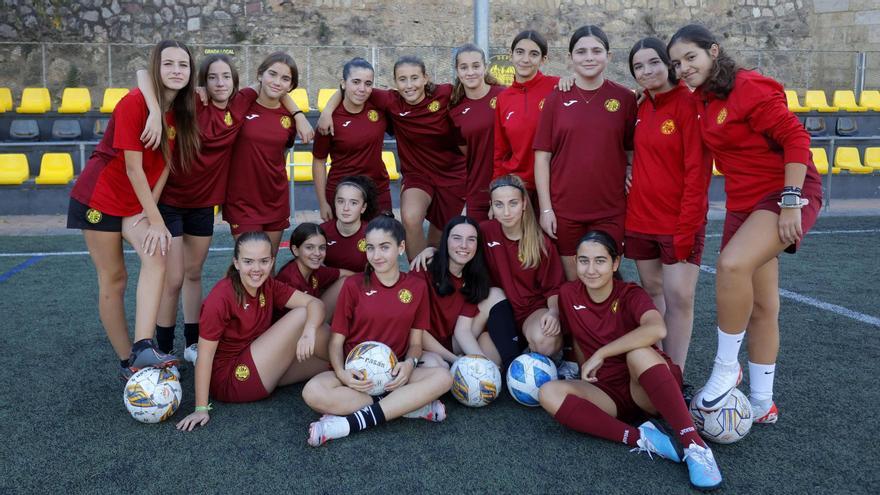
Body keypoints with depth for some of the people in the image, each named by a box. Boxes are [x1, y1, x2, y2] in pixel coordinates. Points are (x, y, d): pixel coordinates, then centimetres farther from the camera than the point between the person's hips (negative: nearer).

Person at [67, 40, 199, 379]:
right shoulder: (135, 102, -20)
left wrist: (150, 209, -7)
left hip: (138, 202, 5)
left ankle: (143, 348, -25)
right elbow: (133, 167, -21)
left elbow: (166, 163, 2)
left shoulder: (182, 111, -1)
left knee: (157, 256, -21)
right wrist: (157, 221, -19)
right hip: (100, 196, -5)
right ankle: (127, 361, 11)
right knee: (113, 278, 0)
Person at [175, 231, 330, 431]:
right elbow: (205, 354, -19)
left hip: (262, 369, 7)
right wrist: (201, 408, -20)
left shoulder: (268, 286, -1)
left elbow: (314, 303, -10)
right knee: (301, 314, -14)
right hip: (231, 381, -7)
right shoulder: (221, 298, -20)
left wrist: (310, 331, -31)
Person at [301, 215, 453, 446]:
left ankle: (351, 423, -29)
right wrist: (341, 372, -20)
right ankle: (413, 406, -25)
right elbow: (337, 341, 0)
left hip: (394, 374, 1)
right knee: (313, 392, -32)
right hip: (356, 376, -1)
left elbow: (415, 342, 7)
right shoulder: (353, 285, 0)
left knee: (443, 377, -28)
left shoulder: (417, 287, 4)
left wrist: (409, 363, -16)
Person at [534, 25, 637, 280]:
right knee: (571, 281, 9)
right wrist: (545, 208, -4)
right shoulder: (556, 99, 1)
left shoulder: (625, 98, 2)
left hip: (610, 211, 0)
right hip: (563, 211, 0)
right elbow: (542, 156, 1)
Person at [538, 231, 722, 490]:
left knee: (638, 352, -36)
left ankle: (693, 444, -32)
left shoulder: (631, 295, -11)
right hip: (609, 393, 4)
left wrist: (600, 354, -31)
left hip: (648, 391, -4)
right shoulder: (568, 294, 0)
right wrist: (584, 368, -2)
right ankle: (641, 439, -29)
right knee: (548, 393, -23)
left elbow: (657, 329, -33)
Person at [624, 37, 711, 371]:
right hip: (640, 218, 6)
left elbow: (697, 171, -15)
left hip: (678, 221, -6)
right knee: (651, 290, 13)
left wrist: (686, 227, -18)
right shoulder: (641, 106, 8)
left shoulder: (688, 104, -10)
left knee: (679, 297, -5)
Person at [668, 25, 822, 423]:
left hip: (786, 194, -8)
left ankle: (725, 368, -13)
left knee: (732, 264, -32)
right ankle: (762, 404, 22)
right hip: (743, 202, 8)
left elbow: (795, 138, -18)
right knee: (760, 305, 11)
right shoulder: (701, 100, 8)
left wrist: (791, 200, -22)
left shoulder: (749, 88, -15)